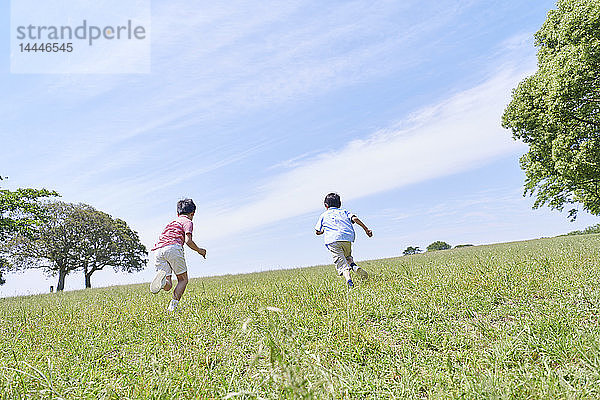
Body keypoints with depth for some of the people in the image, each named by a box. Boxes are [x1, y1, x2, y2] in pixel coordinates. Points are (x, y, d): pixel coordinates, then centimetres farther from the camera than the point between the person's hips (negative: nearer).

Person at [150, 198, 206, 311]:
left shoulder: (171, 223, 36)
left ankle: (162, 277, -29)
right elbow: (188, 241, -2)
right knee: (183, 279, 11)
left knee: (168, 286, 5)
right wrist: (199, 250, 14)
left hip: (157, 250, 6)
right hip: (173, 248, -6)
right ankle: (173, 306, -7)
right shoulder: (187, 222, 14)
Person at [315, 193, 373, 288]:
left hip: (333, 240, -2)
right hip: (347, 238, 2)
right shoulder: (344, 212, 26)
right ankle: (355, 267, -5)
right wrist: (366, 229, 5)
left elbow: (318, 232, 24)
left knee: (341, 262, -9)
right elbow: (355, 218, 7)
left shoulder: (324, 215, 24)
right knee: (348, 256, 25)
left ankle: (348, 279, -34)